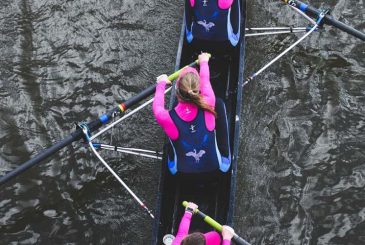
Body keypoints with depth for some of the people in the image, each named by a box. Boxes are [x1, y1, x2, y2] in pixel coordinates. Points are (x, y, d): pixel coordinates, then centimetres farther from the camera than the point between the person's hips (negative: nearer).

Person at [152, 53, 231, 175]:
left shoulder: (168, 118, -28)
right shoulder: (208, 104, -28)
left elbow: (157, 106, -2)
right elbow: (205, 80, -4)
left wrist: (161, 84, 16)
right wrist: (203, 62, 17)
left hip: (181, 170, 1)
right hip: (214, 166, 0)